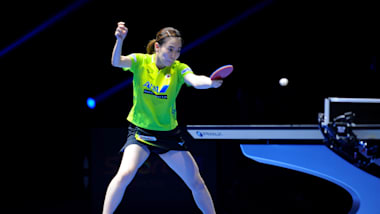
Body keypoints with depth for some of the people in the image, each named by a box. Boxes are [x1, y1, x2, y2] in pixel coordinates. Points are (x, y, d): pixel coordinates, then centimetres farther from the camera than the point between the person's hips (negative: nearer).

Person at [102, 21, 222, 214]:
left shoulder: (179, 69, -7)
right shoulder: (140, 62, -8)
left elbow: (195, 81, -28)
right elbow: (116, 62, -27)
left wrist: (210, 82, -51)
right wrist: (120, 40, -46)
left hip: (169, 133, 2)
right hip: (141, 131, -2)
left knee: (196, 183, 3)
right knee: (125, 173, -26)